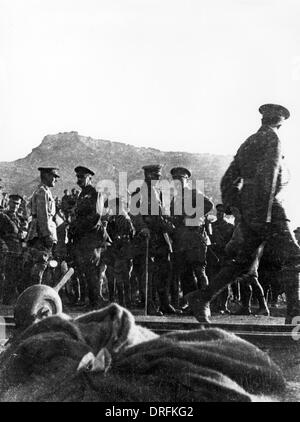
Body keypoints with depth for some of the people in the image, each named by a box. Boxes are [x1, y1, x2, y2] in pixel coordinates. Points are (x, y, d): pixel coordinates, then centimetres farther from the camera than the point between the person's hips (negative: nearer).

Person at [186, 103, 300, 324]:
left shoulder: (247, 144, 21)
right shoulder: (272, 139, -3)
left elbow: (228, 181, 21)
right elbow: (267, 174, -17)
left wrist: (237, 208, 18)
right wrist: (265, 213, -22)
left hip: (248, 209, 8)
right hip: (268, 206, -8)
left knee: (244, 261, 13)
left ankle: (202, 298, 10)